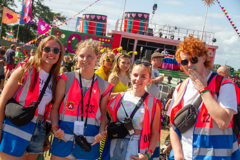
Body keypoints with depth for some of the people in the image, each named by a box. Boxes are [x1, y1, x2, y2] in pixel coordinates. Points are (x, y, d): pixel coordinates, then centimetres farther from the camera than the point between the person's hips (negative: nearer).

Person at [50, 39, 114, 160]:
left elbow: (103, 114, 9)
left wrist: (101, 132, -7)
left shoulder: (104, 86, 5)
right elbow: (55, 107, 2)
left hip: (89, 142, 1)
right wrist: (55, 127, -12)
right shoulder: (66, 79, 1)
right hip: (64, 137, -1)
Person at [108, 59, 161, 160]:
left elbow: (155, 133, -8)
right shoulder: (120, 97, 2)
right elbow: (110, 122, 14)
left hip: (137, 149, -3)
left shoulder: (153, 102, -9)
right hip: (115, 147, 4)